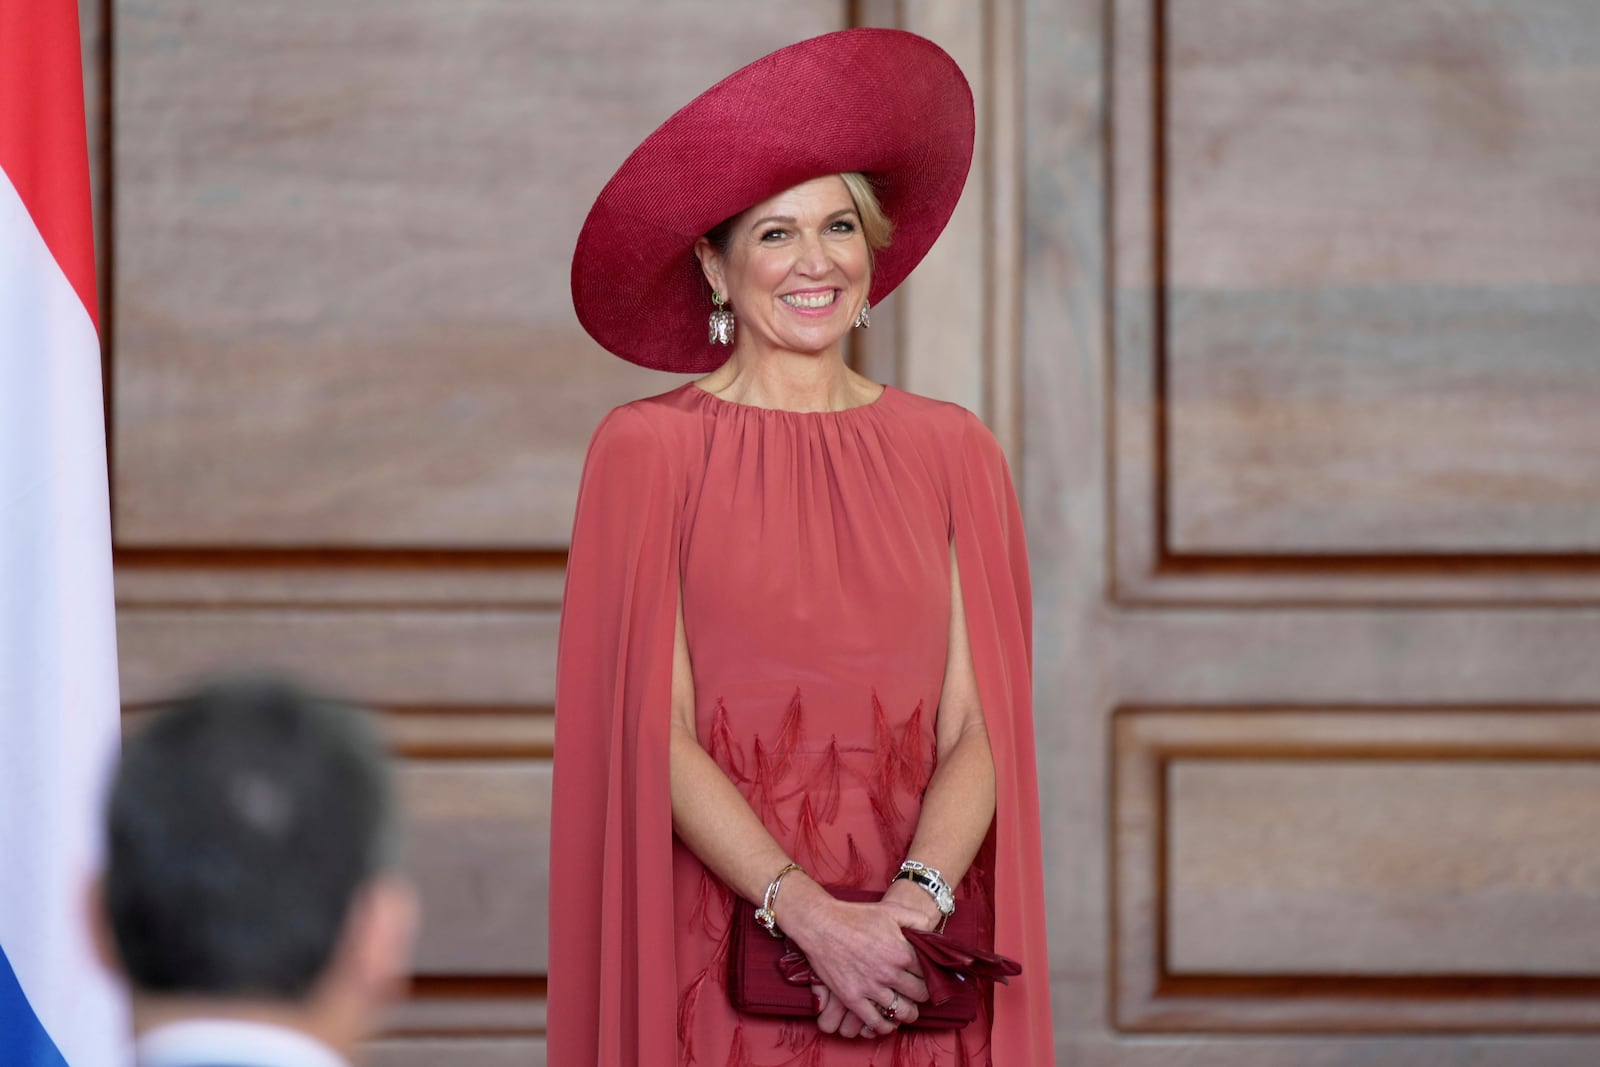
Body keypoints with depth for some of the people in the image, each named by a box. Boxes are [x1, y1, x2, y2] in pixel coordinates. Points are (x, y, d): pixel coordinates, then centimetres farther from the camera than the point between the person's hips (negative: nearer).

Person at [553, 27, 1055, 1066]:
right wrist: (810, 914, -16)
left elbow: (976, 726, 3)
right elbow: (654, 735, -6)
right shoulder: (647, 449, -1)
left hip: (913, 953, 2)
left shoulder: (952, 452, 8)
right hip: (720, 950, -2)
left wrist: (917, 896, -15)